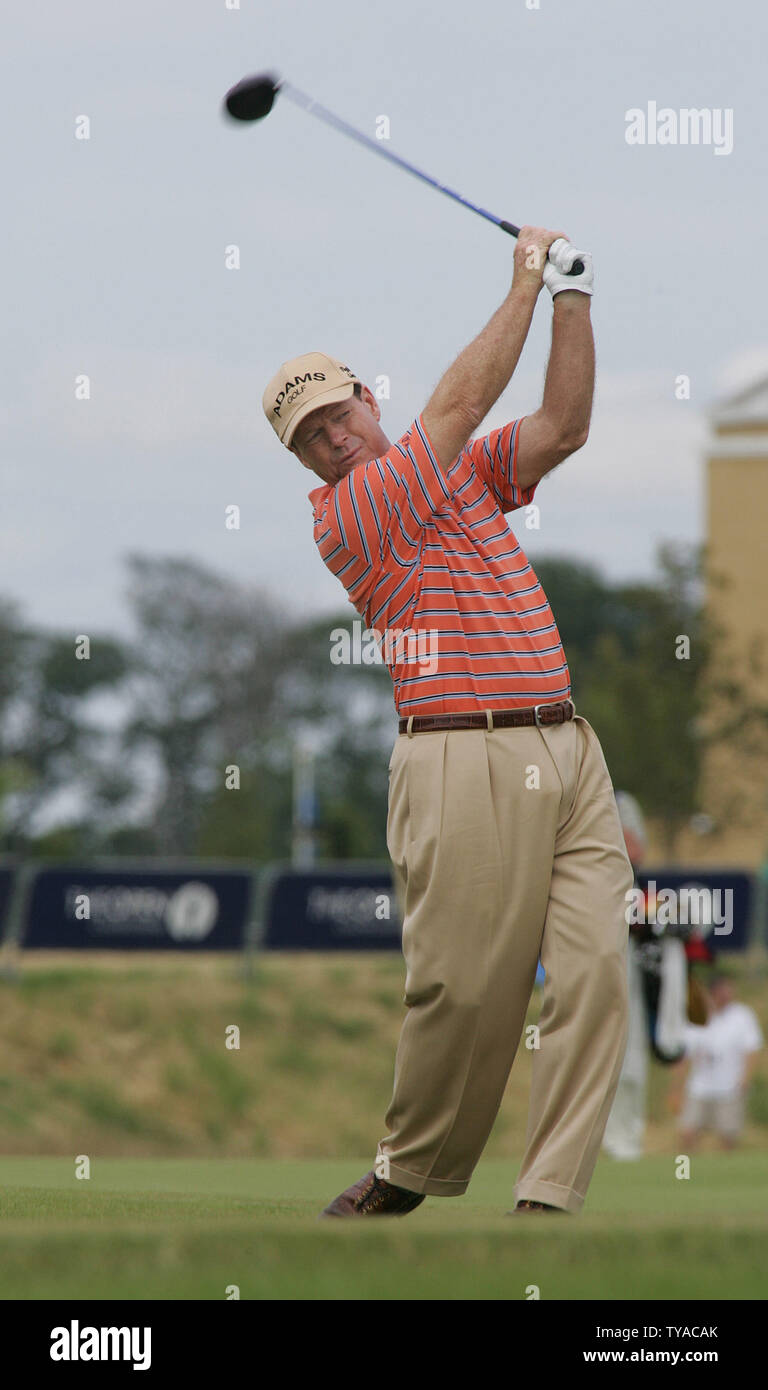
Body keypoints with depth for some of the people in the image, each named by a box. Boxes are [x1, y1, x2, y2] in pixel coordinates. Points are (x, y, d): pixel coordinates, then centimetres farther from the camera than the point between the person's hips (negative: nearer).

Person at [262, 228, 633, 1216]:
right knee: (467, 991, -7)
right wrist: (526, 285, 0)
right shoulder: (344, 514, -2)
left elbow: (563, 426, 14)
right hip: (465, 759, -6)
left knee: (593, 971, -8)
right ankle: (410, 1170, 14)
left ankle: (549, 1197, -9)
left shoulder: (464, 473, 21)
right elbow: (459, 405, -6)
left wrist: (573, 297, 7)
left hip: (569, 753, 6)